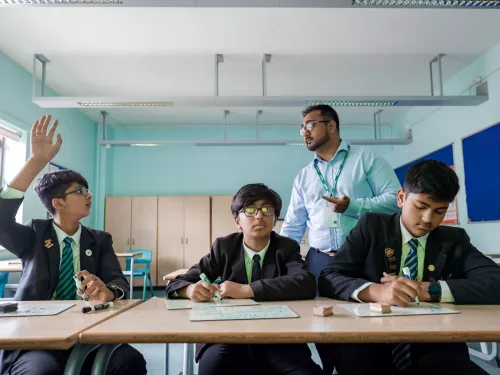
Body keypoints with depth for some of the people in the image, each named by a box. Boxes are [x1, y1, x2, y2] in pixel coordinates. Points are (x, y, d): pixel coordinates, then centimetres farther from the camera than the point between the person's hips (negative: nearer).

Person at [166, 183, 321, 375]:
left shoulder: (287, 248, 4)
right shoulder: (223, 247, 6)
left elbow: (307, 284, -17)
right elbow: (176, 284, 5)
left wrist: (246, 290, -23)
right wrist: (192, 289, -20)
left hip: (277, 339, 1)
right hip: (227, 335, 0)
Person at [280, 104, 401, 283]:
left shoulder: (366, 158, 2)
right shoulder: (303, 177, 13)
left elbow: (395, 199, -6)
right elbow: (293, 227, 12)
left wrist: (353, 207, -17)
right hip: (319, 261, 3)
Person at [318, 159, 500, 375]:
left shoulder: (454, 241, 11)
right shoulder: (372, 227, 4)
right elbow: (328, 280, -5)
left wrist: (428, 290, -17)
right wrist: (375, 291, -25)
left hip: (432, 348, 3)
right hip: (370, 343, -2)